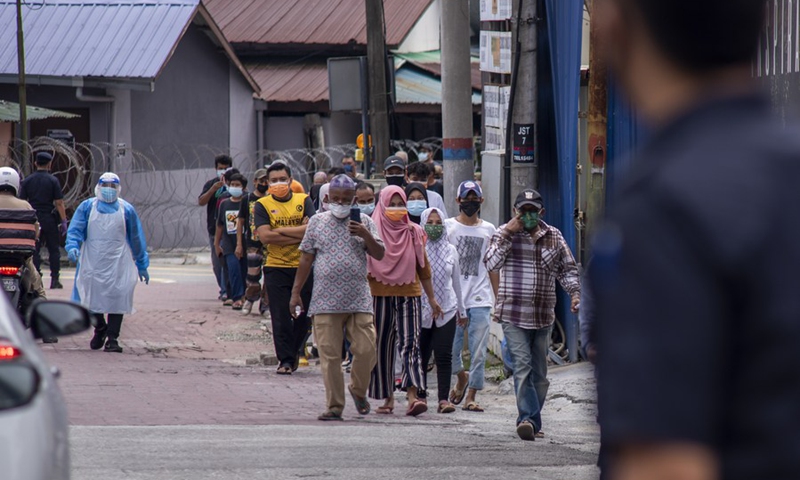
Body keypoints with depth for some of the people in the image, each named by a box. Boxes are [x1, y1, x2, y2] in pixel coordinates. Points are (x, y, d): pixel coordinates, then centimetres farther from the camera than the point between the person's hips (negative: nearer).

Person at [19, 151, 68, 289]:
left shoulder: (27, 181, 4)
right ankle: (55, 279, 2)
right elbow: (59, 203, -7)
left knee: (34, 251, 5)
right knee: (54, 250, 6)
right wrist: (64, 221, -4)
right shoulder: (53, 180, -3)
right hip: (50, 219, -2)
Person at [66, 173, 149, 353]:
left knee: (117, 297, -9)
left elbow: (136, 239, 14)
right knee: (92, 296, 2)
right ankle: (100, 329, 28)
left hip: (118, 263, 0)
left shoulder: (126, 210, 8)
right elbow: (75, 230, 2)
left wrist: (142, 265, 16)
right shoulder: (87, 207, 6)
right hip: (92, 262, 0)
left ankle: (112, 338, -4)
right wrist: (73, 247, -18)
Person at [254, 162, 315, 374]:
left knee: (304, 315, 6)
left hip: (303, 266, 1)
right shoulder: (262, 205, 2)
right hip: (276, 268, -1)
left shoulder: (303, 201, 5)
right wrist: (299, 235, -12)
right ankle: (285, 359, 3)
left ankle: (295, 351, 27)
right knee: (281, 317, -3)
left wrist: (281, 231, -13)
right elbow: (264, 236, -12)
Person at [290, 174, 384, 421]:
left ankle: (358, 390, 21)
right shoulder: (317, 222, 9)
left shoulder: (364, 222, 9)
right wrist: (296, 292, 7)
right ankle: (334, 406, 5)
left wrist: (365, 235, -12)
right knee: (329, 355, -2)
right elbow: (306, 259, 10)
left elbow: (379, 254, 6)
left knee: (366, 349, -6)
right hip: (326, 302, 0)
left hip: (359, 300, 0)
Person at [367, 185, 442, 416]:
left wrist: (432, 298, 16)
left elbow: (423, 267, 15)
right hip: (381, 295, 0)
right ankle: (388, 398, 15)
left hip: (410, 295, 0)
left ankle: (413, 396, -23)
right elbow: (364, 266, 2)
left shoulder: (414, 232, 9)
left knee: (410, 344, -12)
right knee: (382, 347, 5)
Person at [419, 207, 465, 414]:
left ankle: (444, 399, -6)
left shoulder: (450, 250, 11)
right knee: (420, 356, 1)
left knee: (444, 356, -5)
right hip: (421, 310, -2)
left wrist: (462, 309, 24)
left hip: (446, 310, 2)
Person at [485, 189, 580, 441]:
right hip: (513, 314, -4)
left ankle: (531, 422, 16)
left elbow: (567, 269, 16)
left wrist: (575, 292, -1)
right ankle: (528, 419, -24)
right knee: (522, 366, -16)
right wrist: (507, 234, -15)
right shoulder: (505, 233, 2)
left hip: (544, 315, 4)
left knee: (539, 372, 8)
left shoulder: (554, 237, 9)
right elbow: (491, 263, -12)